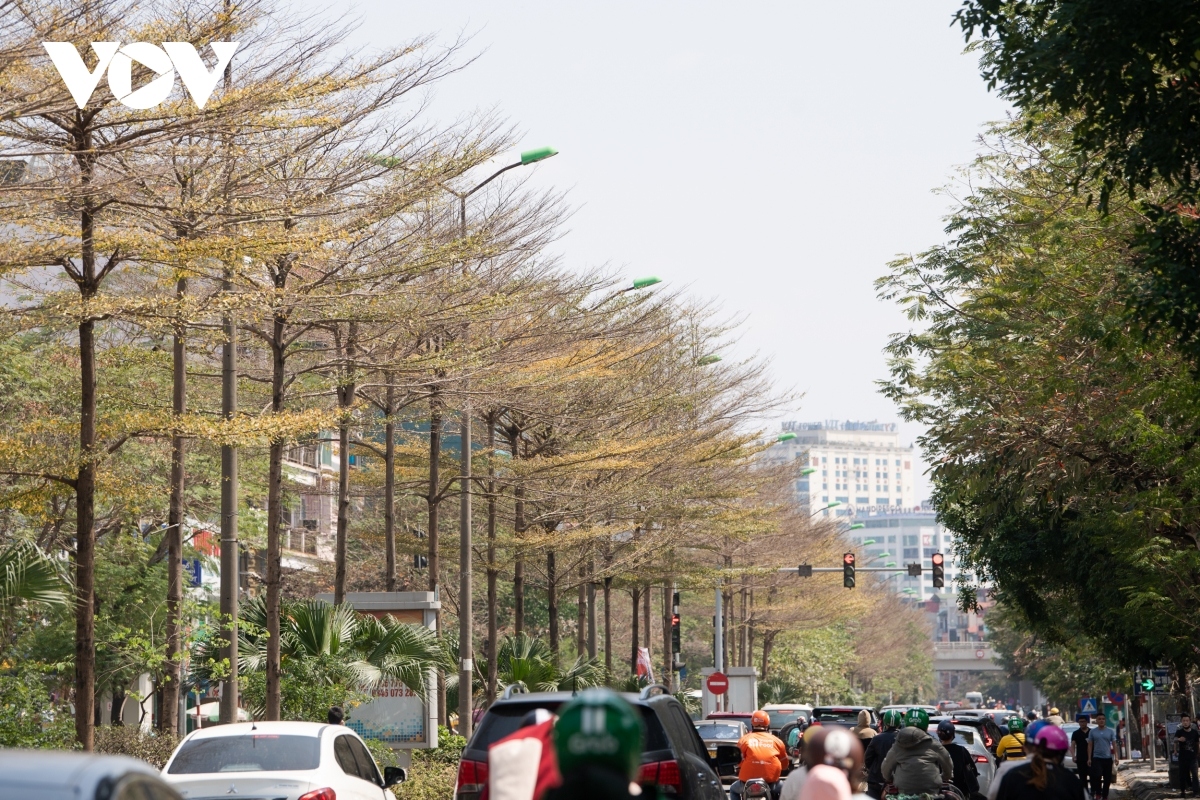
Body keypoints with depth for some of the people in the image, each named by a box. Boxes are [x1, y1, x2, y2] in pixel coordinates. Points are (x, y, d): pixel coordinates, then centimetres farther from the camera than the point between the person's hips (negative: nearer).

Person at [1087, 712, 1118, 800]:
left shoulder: (1110, 731, 6)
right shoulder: (1092, 732, 4)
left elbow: (1114, 745, 5)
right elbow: (1090, 745, 5)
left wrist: (1115, 757, -3)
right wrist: (1089, 758, -1)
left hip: (1108, 758, 2)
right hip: (1097, 758, -2)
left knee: (1107, 779, 5)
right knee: (1097, 776, -19)